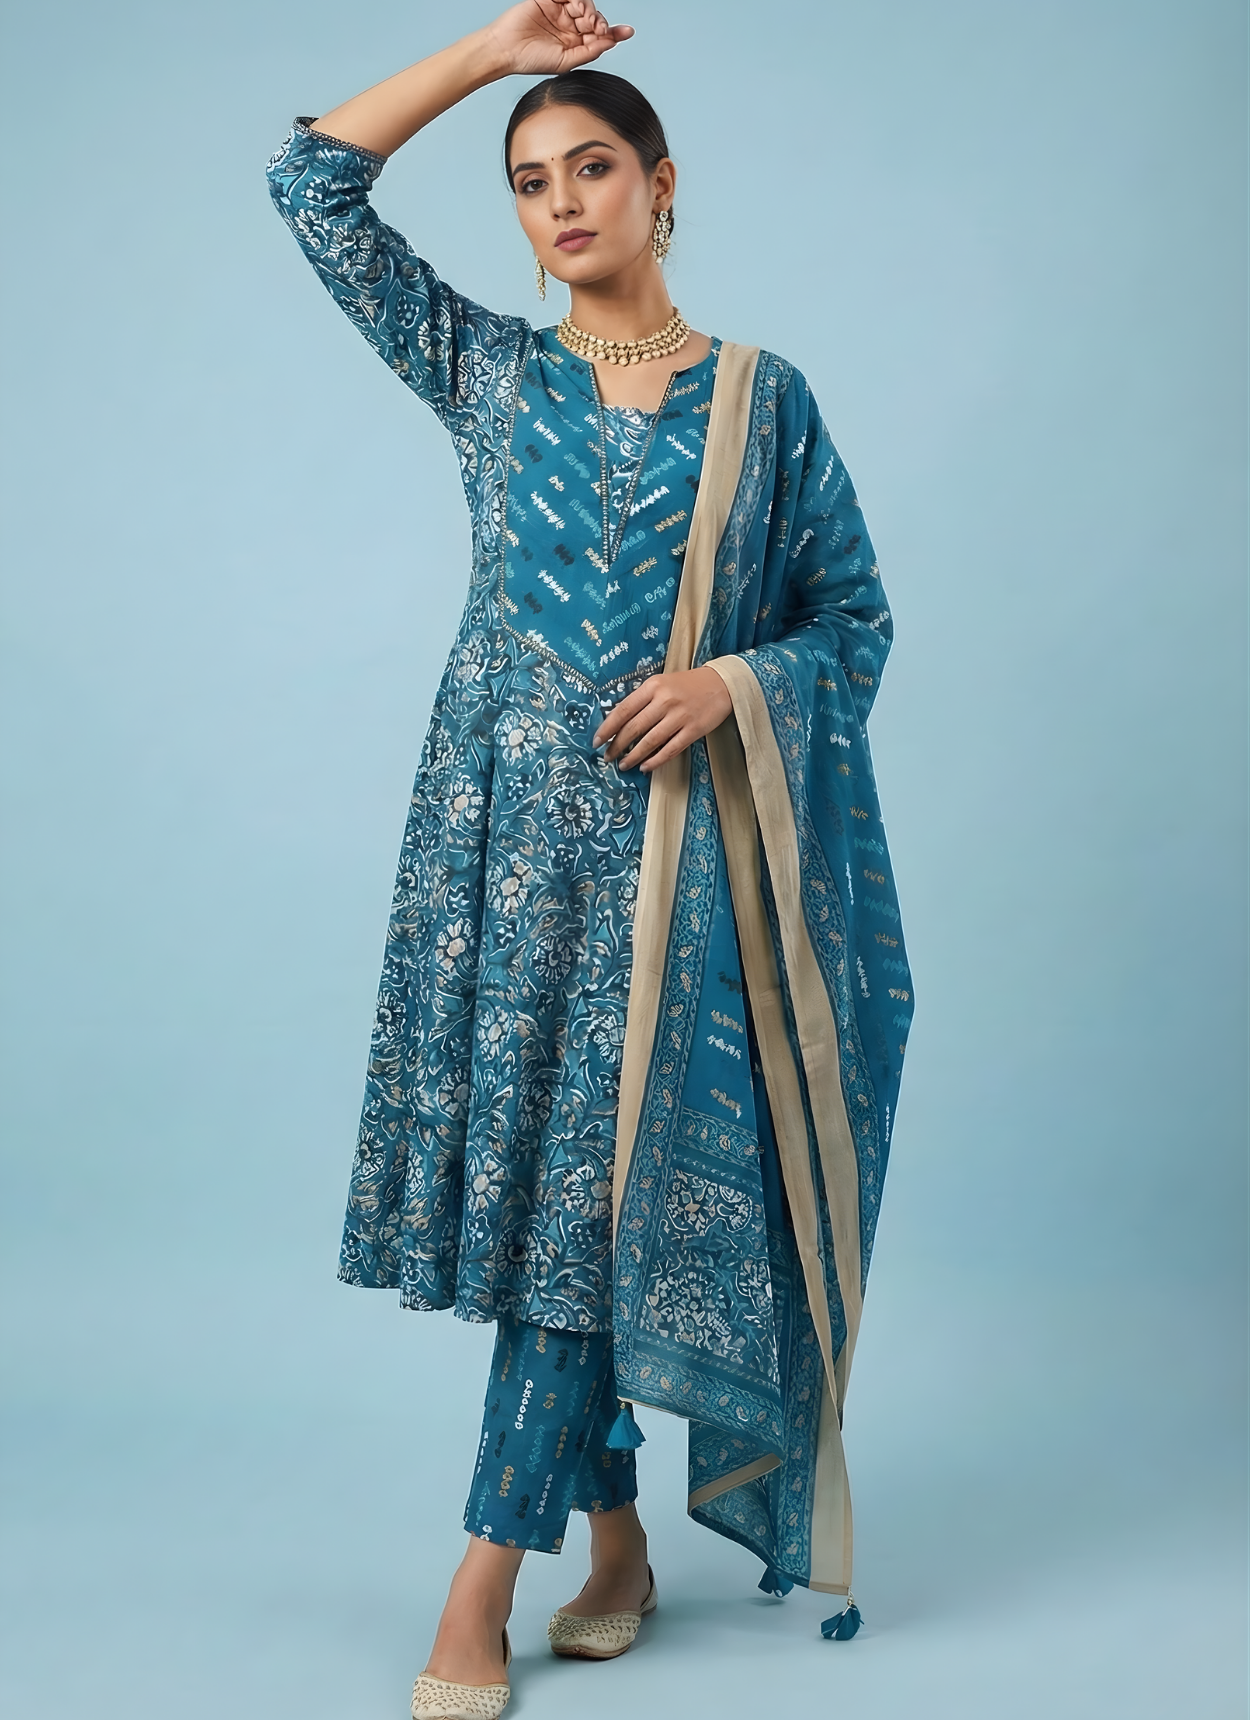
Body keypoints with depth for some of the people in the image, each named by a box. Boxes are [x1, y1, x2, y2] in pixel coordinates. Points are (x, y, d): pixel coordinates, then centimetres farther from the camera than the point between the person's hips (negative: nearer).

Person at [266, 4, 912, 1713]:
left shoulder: (763, 399, 5)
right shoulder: (488, 375, 9)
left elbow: (857, 617, 6)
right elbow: (312, 181, 7)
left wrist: (731, 682, -13)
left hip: (671, 838, -2)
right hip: (506, 825, 2)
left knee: (593, 1185, -5)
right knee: (536, 1177, 4)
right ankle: (614, 1532, 20)